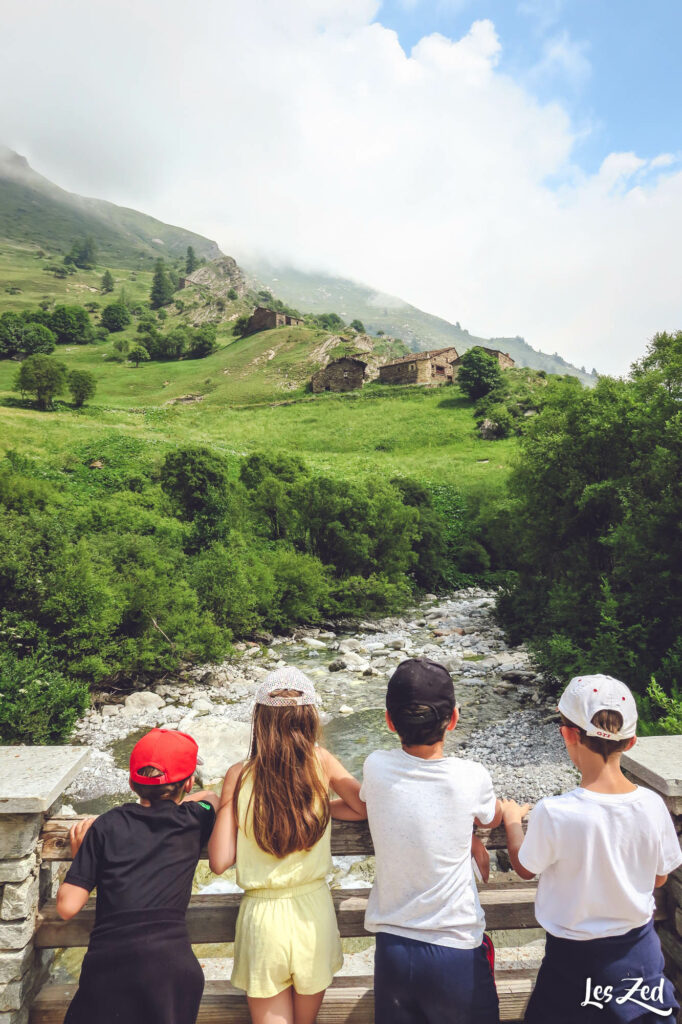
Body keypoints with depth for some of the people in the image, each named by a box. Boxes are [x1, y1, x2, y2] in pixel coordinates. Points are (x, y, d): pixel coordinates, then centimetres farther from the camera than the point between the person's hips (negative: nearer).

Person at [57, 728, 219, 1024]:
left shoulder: (106, 826, 3)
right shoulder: (193, 820, 5)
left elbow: (67, 907, 3)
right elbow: (213, 798, 29)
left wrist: (78, 854, 18)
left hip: (108, 962, 0)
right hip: (171, 963, 0)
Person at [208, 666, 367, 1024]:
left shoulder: (239, 776, -13)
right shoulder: (321, 762, -12)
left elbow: (219, 861, -10)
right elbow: (367, 808, 1)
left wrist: (225, 807, 5)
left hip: (262, 916, -1)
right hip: (313, 910, 2)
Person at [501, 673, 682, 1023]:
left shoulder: (554, 814, -29)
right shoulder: (652, 805, -18)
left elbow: (524, 868, -8)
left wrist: (511, 820, 8)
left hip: (575, 958, -2)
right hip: (640, 952, 3)